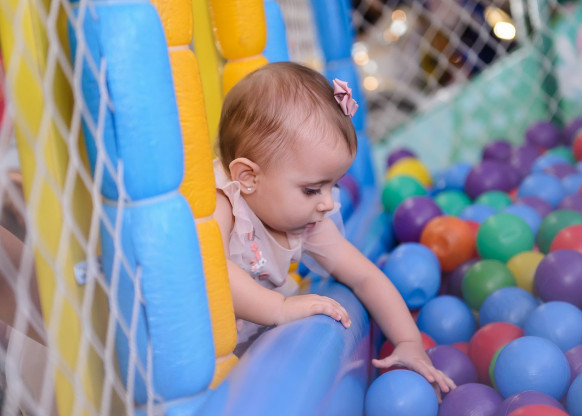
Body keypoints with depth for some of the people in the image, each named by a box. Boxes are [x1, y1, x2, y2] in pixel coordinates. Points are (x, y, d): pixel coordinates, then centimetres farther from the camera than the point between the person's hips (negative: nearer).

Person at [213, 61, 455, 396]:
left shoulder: (308, 223, -3)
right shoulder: (217, 205, -27)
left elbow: (364, 277, 5)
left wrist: (410, 343, -3)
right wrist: (280, 308, -44)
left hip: (258, 348, 7)